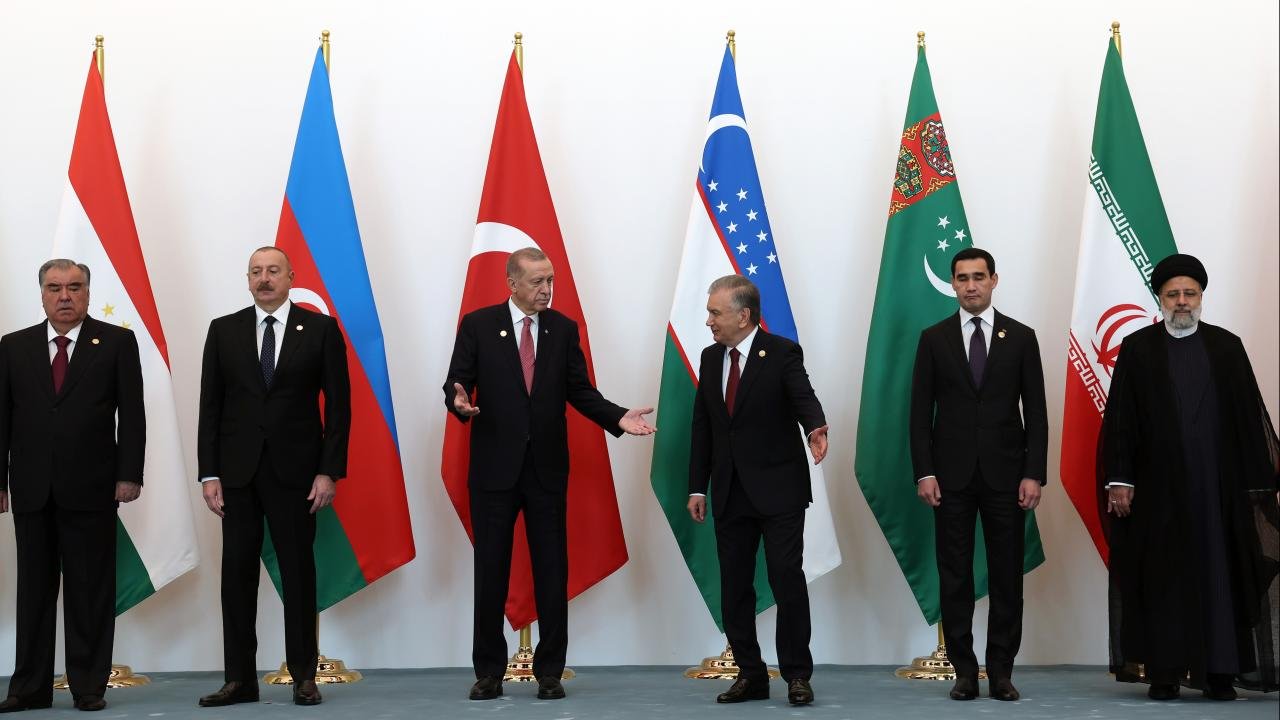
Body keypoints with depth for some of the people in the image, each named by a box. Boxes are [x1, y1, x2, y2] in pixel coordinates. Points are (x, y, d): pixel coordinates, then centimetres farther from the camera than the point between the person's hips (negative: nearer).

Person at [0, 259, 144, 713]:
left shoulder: (117, 342, 2)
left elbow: (131, 413, -1)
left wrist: (129, 474, -9)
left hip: (91, 488, -2)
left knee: (91, 590, 3)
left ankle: (89, 686, 10)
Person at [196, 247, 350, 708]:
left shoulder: (320, 329, 1)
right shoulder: (224, 330, 6)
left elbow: (338, 404, -1)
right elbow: (210, 406, 5)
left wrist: (330, 471, -7)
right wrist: (209, 474, -1)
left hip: (294, 470, -2)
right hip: (237, 471, 2)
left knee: (298, 571, 4)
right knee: (237, 572, 4)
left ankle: (304, 676, 13)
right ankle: (239, 679, 11)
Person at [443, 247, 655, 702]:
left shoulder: (564, 328, 5)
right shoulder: (478, 325, -1)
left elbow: (580, 391, 5)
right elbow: (455, 383, -3)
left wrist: (618, 418, -11)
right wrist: (460, 401, -27)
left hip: (547, 468, 2)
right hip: (494, 466, -2)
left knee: (552, 571, 4)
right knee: (491, 570, 5)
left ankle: (550, 672, 13)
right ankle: (489, 672, 15)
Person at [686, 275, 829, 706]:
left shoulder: (782, 353, -7)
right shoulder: (711, 358, 9)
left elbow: (804, 398, -22)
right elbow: (702, 426, 12)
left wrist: (817, 428, -46)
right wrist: (697, 488, 9)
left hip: (778, 489, -5)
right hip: (729, 492, 5)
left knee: (787, 580, -6)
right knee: (734, 587, 7)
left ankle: (797, 675, 6)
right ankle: (750, 675, 17)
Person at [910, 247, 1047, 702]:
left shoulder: (1021, 337, 4)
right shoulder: (934, 338, 4)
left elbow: (1035, 411, 2)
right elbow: (920, 412, 3)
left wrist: (1034, 474, -6)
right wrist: (924, 472, -6)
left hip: (1005, 473, 0)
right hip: (952, 475, 0)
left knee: (1007, 575, 3)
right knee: (954, 577, 3)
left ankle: (1001, 672, 10)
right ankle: (965, 672, 10)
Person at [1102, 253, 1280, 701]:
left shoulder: (1226, 347, 7)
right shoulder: (1137, 349, 3)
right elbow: (1120, 419, 0)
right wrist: (1119, 479, -7)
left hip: (1219, 486, 1)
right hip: (1159, 487, -1)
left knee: (1219, 574, 2)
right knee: (1162, 577, 2)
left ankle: (1220, 672, 9)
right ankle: (1164, 672, 8)